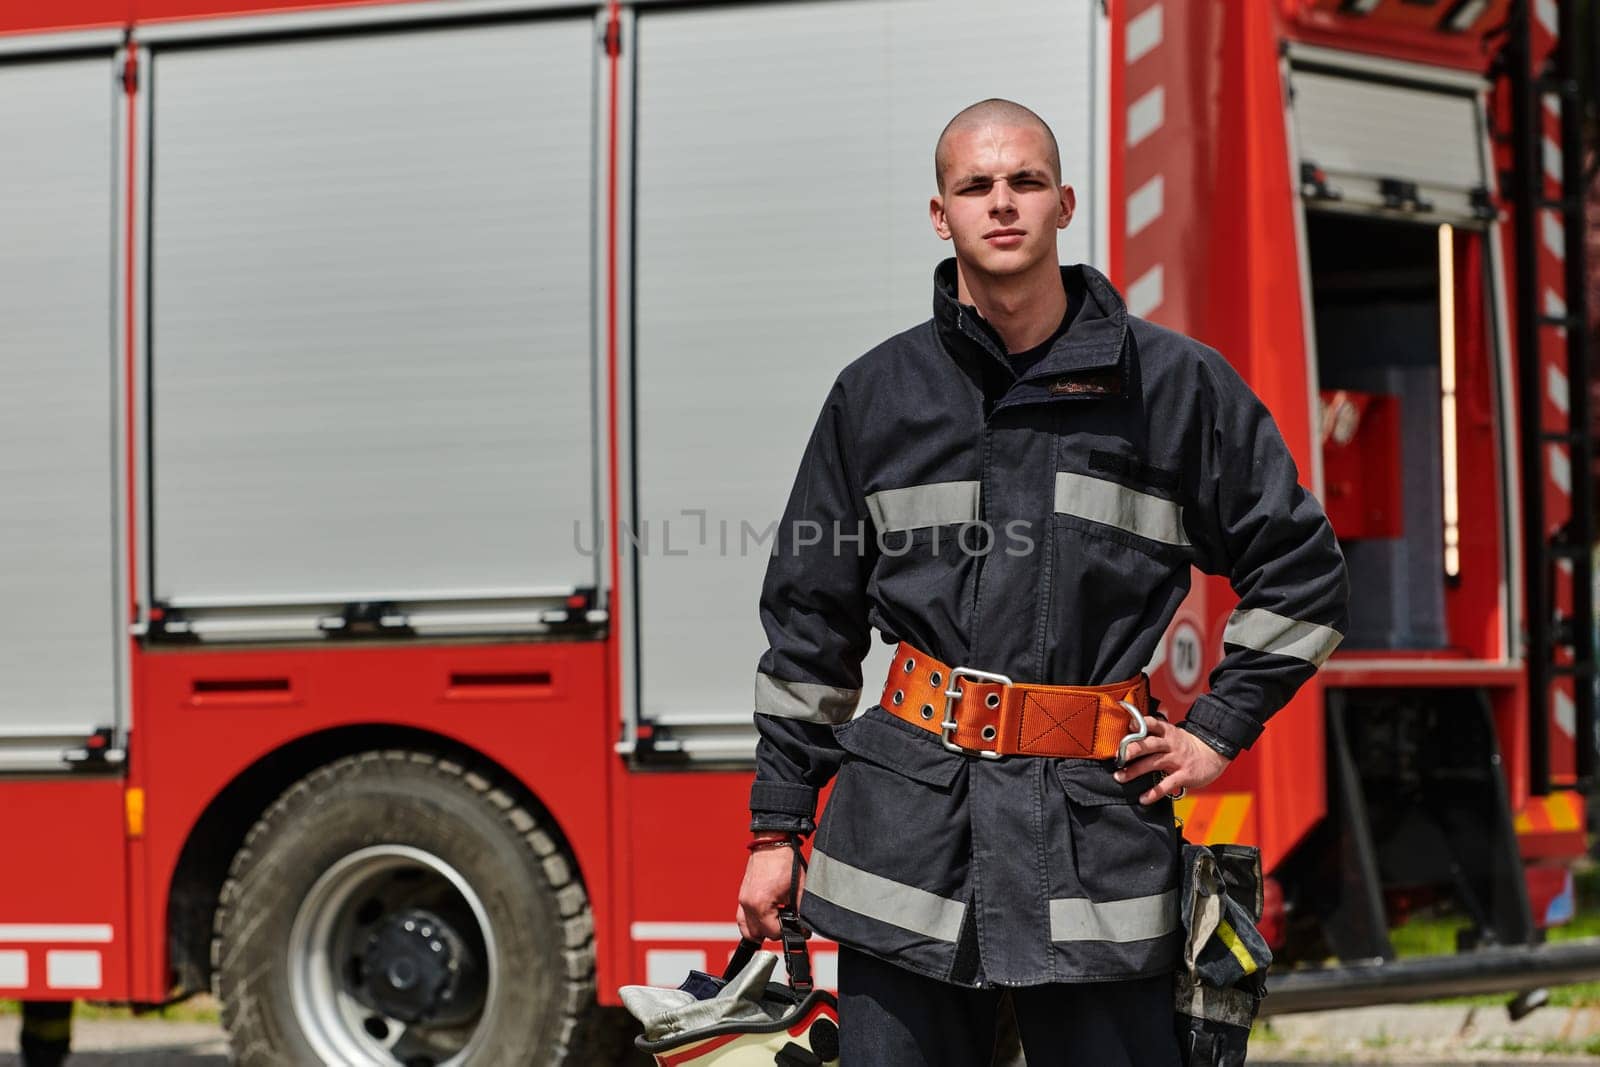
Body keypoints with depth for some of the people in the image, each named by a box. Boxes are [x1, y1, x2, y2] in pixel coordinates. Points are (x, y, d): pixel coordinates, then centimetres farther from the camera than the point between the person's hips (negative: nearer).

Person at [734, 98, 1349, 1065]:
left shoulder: (1176, 384, 5)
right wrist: (777, 829, 12)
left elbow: (1300, 569, 12)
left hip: (1098, 830, -1)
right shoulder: (876, 395, 9)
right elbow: (810, 623, 13)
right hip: (906, 828, 1)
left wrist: (1216, 731, 5)